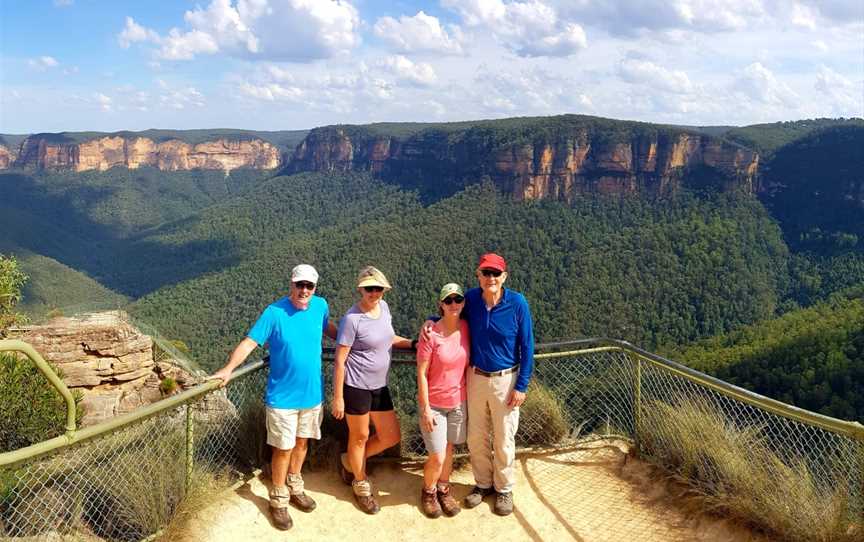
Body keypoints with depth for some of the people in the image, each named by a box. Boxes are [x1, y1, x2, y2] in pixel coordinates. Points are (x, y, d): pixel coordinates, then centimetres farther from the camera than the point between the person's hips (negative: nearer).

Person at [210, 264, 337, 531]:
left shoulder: (320, 306, -3)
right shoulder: (274, 313, -17)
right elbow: (249, 342, -21)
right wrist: (228, 369, -33)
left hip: (312, 394, 5)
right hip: (282, 397, -5)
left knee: (302, 442, 20)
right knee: (283, 449, 5)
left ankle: (294, 488, 40)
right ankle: (279, 500, 24)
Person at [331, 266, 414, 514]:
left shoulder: (383, 307, 2)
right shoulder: (352, 318, -18)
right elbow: (339, 360, -15)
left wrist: (414, 343, 5)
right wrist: (338, 398, -14)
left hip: (379, 386, 7)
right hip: (356, 386, -7)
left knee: (391, 437, 12)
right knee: (360, 437, 11)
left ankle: (349, 461, 36)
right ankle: (361, 486, 34)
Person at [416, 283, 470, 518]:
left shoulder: (466, 328, -6)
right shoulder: (431, 334, -20)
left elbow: (468, 363, 5)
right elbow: (421, 374, -16)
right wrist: (425, 409, -15)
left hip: (458, 402, 4)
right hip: (434, 404, -4)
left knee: (449, 449, 18)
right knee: (437, 457, 0)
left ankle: (443, 490, 40)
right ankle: (428, 492, 29)